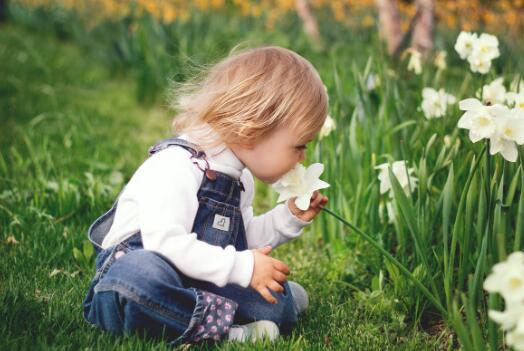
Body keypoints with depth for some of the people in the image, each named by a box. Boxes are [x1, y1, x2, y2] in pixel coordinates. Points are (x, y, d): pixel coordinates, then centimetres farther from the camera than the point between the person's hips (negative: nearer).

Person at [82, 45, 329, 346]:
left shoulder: (240, 178, 11)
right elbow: (166, 243, -31)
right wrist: (242, 267, -29)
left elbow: (243, 240, 21)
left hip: (196, 283, 8)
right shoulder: (176, 166, -21)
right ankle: (221, 324, -31)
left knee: (280, 306, -13)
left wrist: (290, 217, 8)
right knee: (141, 273, -43)